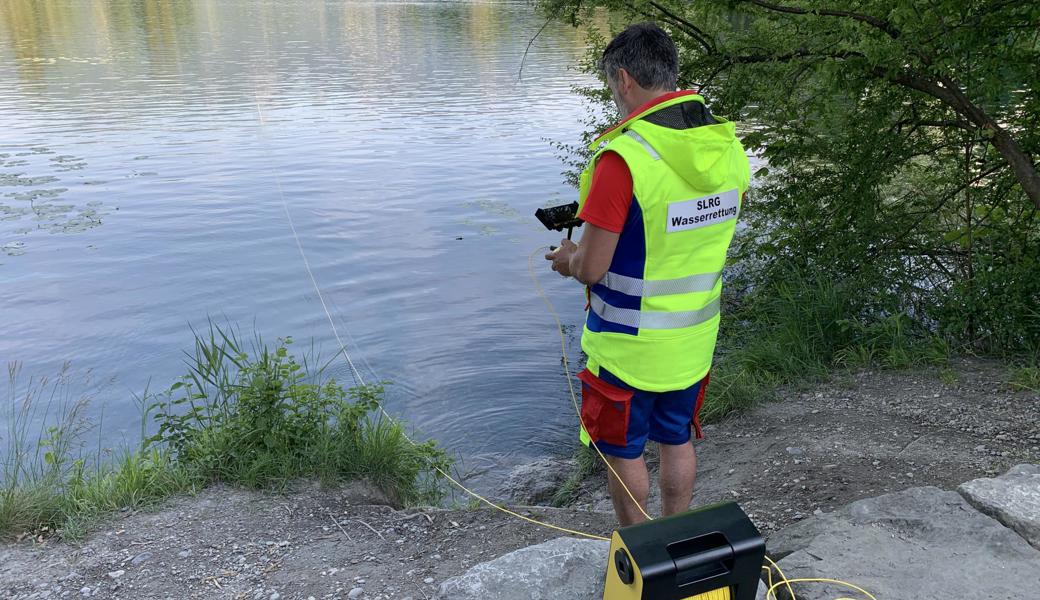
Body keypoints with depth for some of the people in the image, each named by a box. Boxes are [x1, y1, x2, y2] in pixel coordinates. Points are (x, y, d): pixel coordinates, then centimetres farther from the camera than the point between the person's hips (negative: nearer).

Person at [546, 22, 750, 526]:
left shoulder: (624, 157, -25)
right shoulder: (729, 145, -2)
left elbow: (592, 269, -23)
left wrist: (567, 260, 1)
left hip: (629, 346, -6)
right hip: (696, 338, 7)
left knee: (623, 453, 14)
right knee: (677, 442, 23)